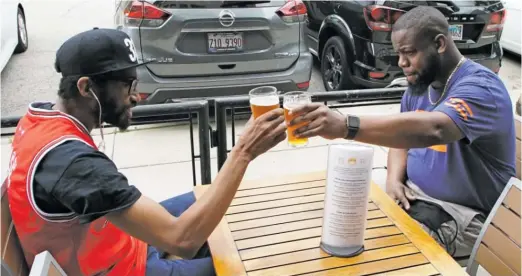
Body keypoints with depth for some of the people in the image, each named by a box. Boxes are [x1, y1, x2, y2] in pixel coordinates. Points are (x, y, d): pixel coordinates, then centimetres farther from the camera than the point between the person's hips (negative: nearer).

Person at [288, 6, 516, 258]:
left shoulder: (480, 86, -20)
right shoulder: (418, 84, 6)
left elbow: (431, 129, -40)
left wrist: (345, 126, -50)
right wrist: (393, 179, -11)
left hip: (461, 212, -7)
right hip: (414, 192, 7)